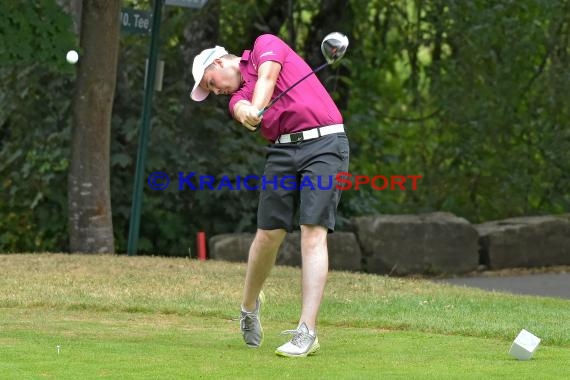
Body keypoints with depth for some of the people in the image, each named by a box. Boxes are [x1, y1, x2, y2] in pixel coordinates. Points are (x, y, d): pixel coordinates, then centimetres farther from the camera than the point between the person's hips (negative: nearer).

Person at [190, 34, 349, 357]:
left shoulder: (267, 44, 11)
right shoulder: (237, 97, 17)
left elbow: (267, 77, -11)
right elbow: (243, 109, -9)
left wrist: (256, 107, -30)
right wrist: (246, 113, -33)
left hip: (325, 143, -5)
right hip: (283, 150, 5)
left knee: (313, 233, -13)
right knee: (269, 235, 4)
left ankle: (307, 331, -18)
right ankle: (250, 306, 31)